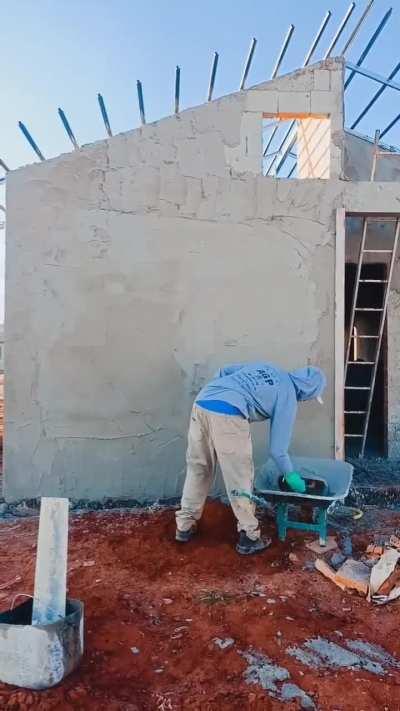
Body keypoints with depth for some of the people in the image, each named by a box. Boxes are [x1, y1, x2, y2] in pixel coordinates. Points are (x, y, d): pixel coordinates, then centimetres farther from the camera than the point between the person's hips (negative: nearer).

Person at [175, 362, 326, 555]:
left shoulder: (267, 367, 27)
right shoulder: (288, 397, 10)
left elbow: (224, 371, 23)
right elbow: (277, 447, 11)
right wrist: (290, 475, 25)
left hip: (200, 404, 7)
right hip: (228, 416, -7)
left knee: (198, 468, 19)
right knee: (240, 479, 9)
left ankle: (185, 526, 31)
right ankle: (249, 537, 21)